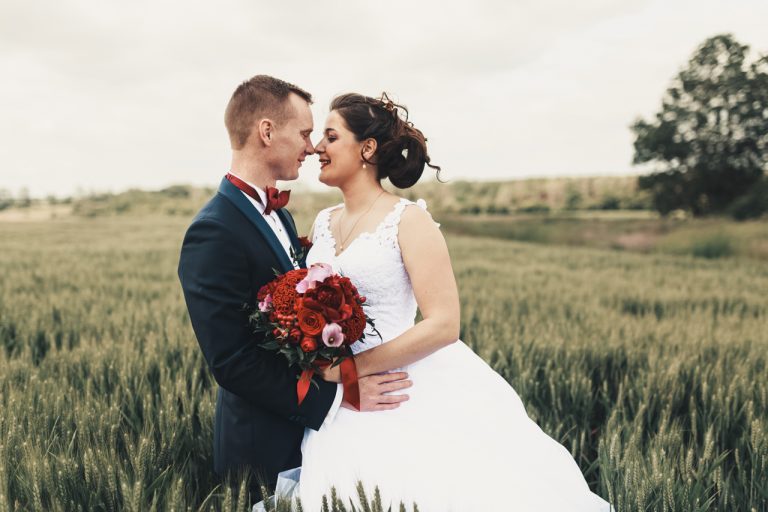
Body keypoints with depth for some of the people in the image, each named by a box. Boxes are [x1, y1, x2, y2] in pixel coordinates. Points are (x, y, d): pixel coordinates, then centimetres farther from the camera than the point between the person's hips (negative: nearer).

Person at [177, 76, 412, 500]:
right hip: (265, 450, -8)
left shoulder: (277, 213, 8)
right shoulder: (213, 234, -22)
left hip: (307, 431, 8)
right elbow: (233, 364, -24)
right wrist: (338, 395, -22)